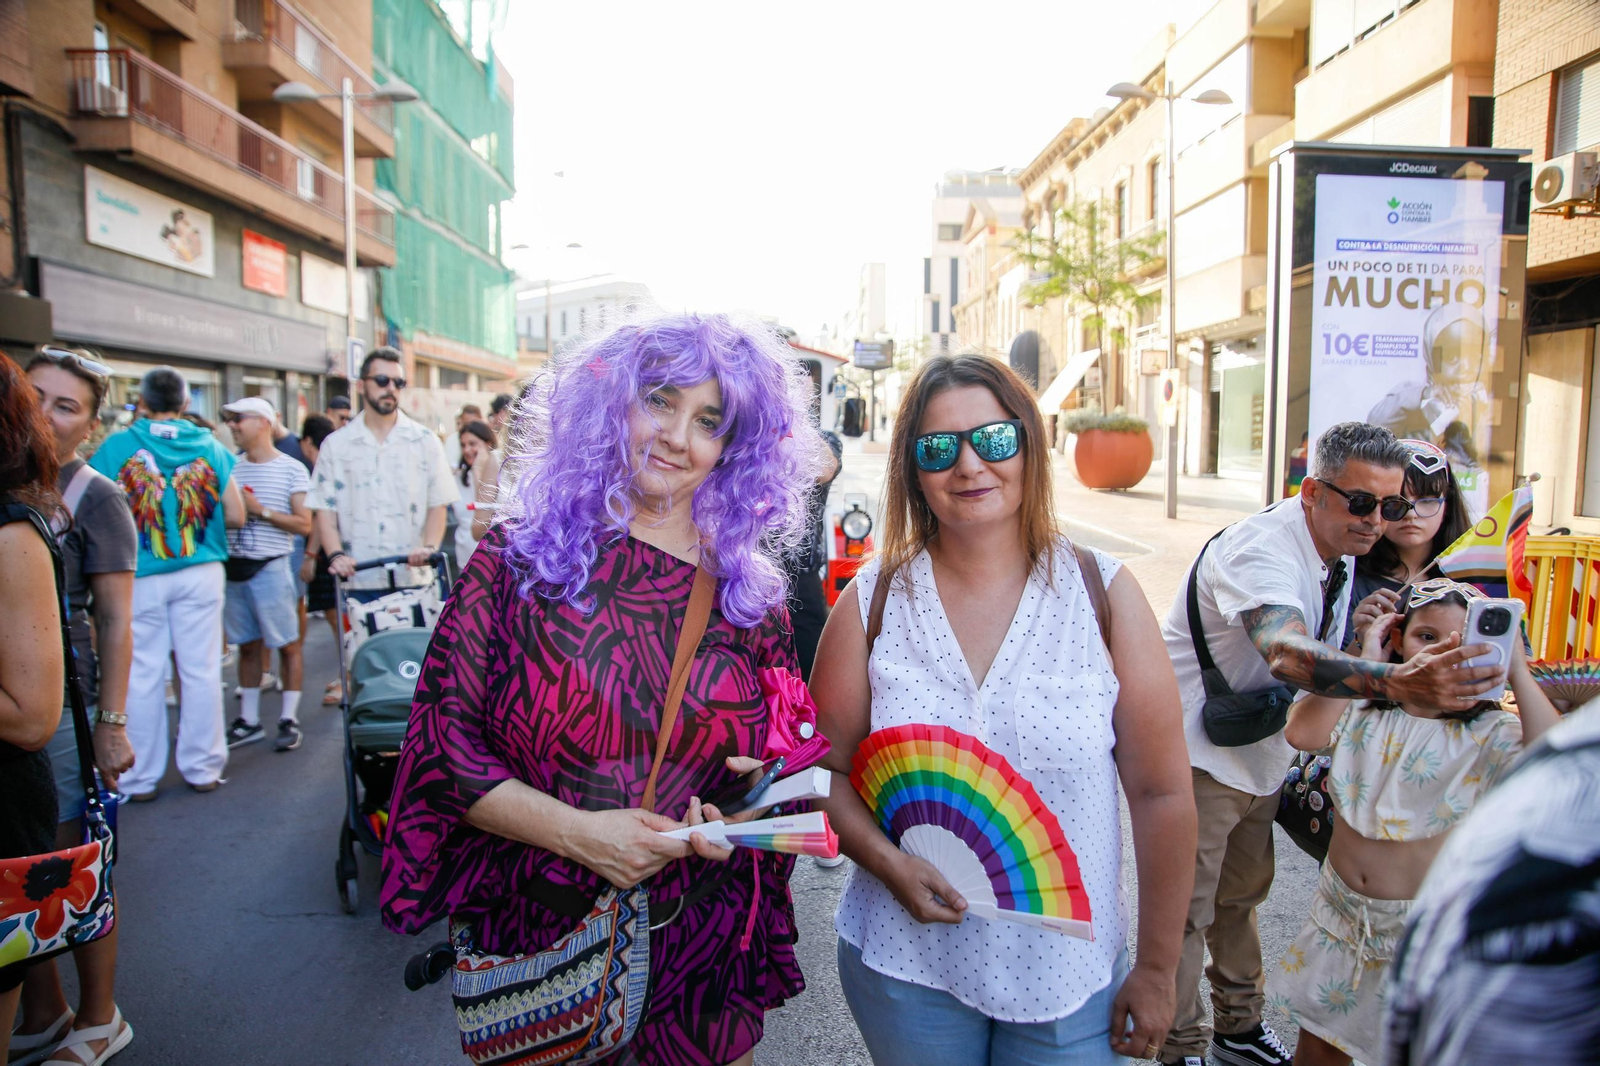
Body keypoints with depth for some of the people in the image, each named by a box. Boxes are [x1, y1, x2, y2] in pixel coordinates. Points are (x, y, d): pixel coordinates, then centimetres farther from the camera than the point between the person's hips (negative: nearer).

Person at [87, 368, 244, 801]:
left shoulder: (117, 446, -3)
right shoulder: (210, 447, 1)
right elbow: (236, 517, 0)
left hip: (140, 576, -1)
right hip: (200, 573, 1)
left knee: (142, 675, 6)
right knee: (201, 670, 7)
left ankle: (139, 777, 15)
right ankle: (202, 768, 15)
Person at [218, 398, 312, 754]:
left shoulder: (291, 469, -4)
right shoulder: (231, 469, 9)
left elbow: (304, 525, -8)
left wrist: (260, 511, -15)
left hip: (271, 567, -5)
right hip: (234, 567, 5)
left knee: (287, 645, 1)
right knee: (248, 645, 12)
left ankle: (289, 720, 11)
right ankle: (249, 720, 22)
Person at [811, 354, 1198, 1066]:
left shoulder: (1105, 593, -9)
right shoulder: (872, 601, -6)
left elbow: (1161, 794, -5)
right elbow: (826, 768, 1)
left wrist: (1156, 970, -1)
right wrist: (888, 863, -16)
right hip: (905, 965, 1)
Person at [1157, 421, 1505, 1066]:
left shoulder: (1340, 556, 2)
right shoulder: (1259, 547, -28)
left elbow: (1330, 664, 14)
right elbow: (1288, 655, -46)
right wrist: (1396, 680, -59)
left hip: (1261, 756, 9)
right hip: (1198, 755, -9)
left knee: (1242, 895, 22)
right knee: (1187, 910, 2)